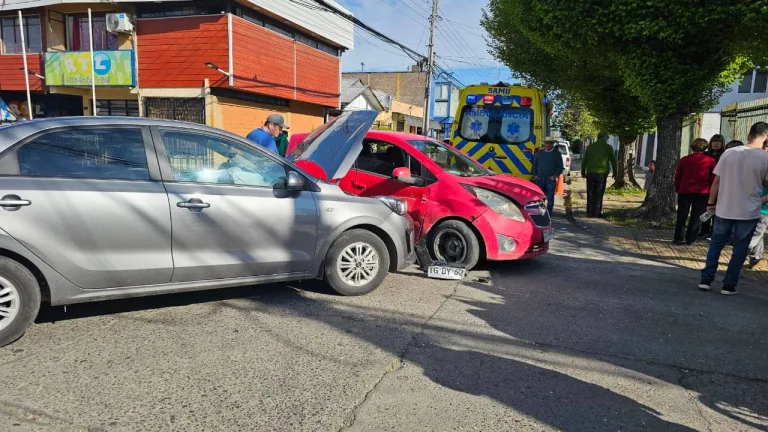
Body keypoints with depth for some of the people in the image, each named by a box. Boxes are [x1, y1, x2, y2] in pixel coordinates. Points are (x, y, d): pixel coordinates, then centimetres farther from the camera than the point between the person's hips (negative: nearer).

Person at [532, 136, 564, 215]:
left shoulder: (557, 154, 4)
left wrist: (554, 176, -9)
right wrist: (535, 175, 5)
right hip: (540, 179, 3)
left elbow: (560, 167, 3)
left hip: (551, 180, -3)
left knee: (550, 198, -2)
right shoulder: (539, 153, 12)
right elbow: (535, 165, 18)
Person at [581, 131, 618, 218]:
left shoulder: (590, 147, 8)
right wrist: (614, 173, 13)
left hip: (590, 173, 2)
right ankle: (596, 213, 2)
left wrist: (583, 172, 16)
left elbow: (584, 160, 9)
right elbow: (613, 161, 4)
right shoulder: (608, 147, 1)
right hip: (602, 173, -2)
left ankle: (589, 213, 9)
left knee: (590, 194, 7)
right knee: (599, 194, 3)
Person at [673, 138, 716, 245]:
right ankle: (690, 239, 9)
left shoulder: (684, 160, 2)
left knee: (682, 217, 9)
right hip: (702, 193, -1)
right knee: (696, 218, 7)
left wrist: (678, 189, 17)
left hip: (684, 192, 1)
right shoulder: (710, 161, -2)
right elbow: (713, 179, 2)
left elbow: (677, 177, 7)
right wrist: (710, 192, 13)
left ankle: (679, 238, 6)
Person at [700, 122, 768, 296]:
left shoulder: (730, 153, -3)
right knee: (740, 249, 9)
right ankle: (729, 285, 11)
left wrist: (711, 203, 8)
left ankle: (706, 280, 13)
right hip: (749, 212, -2)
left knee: (716, 244, 13)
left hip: (724, 209, 2)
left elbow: (717, 181, -1)